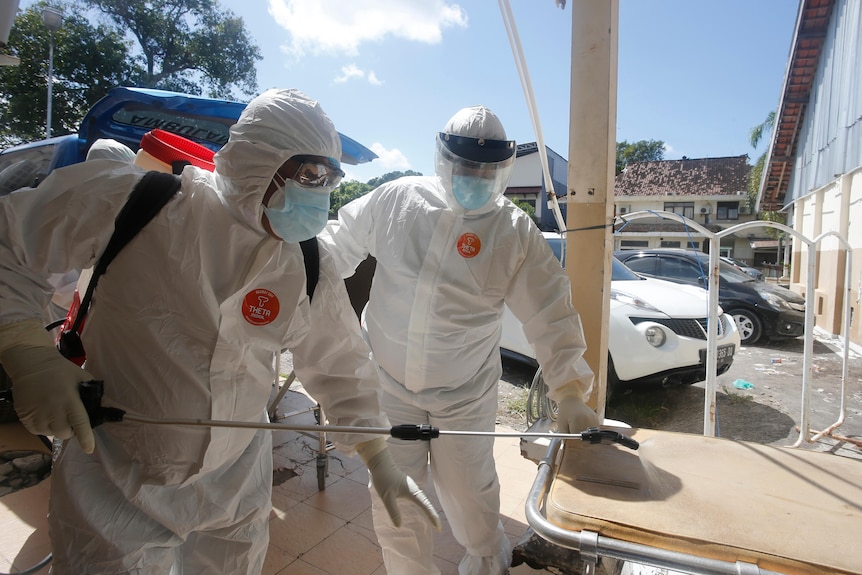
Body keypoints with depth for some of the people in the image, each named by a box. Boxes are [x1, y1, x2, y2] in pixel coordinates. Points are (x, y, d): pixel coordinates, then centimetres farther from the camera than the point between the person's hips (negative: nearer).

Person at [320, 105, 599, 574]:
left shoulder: (516, 233, -10)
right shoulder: (395, 199, -7)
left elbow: (550, 315, -12)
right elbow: (339, 246, 6)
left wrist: (570, 393, -19)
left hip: (465, 394, -1)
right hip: (388, 382, 2)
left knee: (468, 491, 16)